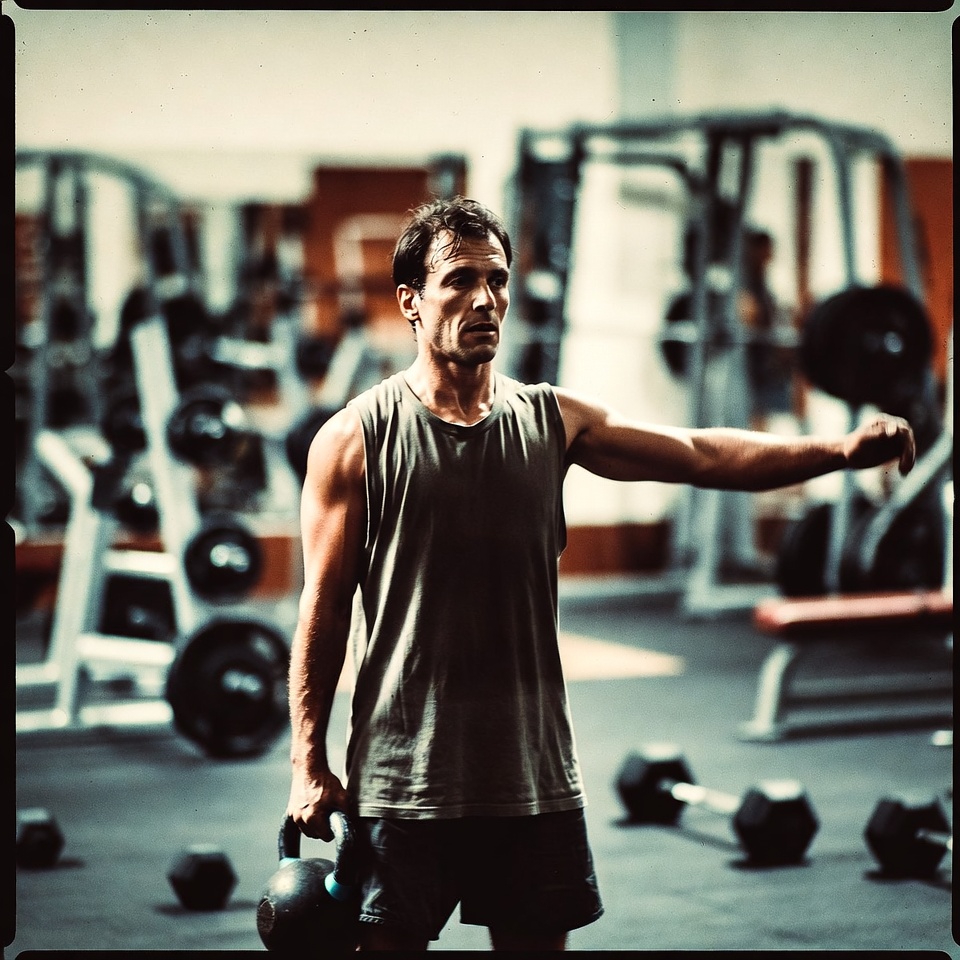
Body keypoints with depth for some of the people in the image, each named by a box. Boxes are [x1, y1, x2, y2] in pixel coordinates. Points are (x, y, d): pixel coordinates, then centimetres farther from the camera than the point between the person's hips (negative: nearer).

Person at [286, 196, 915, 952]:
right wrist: (309, 765, -3)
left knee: (538, 939, 11)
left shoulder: (552, 421, 5)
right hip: (400, 776, -3)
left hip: (534, 774, 4)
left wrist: (840, 449, -16)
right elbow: (324, 608, -2)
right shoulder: (356, 437, -4)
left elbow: (701, 454, -1)